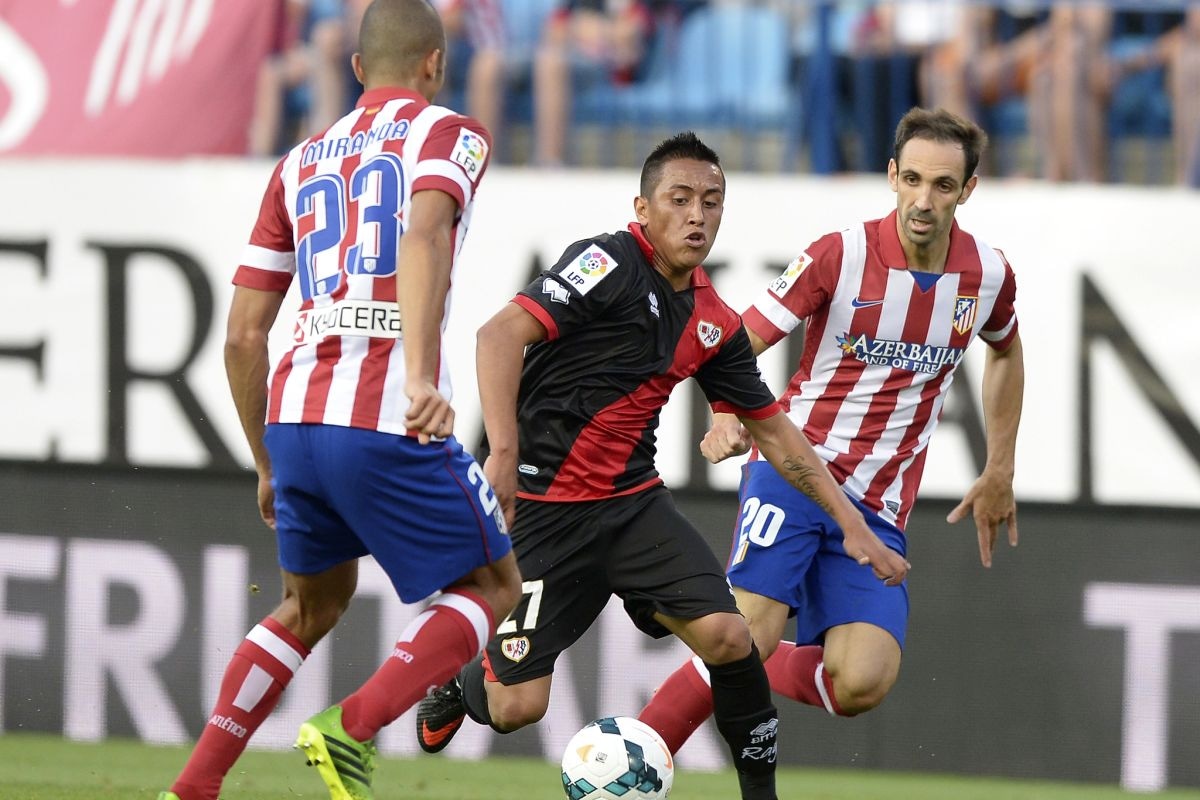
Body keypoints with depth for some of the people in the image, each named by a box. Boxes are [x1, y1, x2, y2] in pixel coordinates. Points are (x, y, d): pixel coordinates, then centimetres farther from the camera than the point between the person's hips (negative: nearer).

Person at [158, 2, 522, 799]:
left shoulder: (302, 163, 22)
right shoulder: (449, 135, 6)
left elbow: (244, 336, 19)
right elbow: (424, 233, -18)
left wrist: (268, 465, 29)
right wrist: (420, 376, -29)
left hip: (294, 415, 6)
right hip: (389, 422, -6)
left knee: (312, 606, 26)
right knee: (493, 585, 12)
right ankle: (351, 728, -8)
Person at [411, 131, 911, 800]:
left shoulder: (715, 324, 8)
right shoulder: (609, 263, -13)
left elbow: (776, 433, 17)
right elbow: (501, 335, -22)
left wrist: (855, 528, 14)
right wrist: (503, 452, -32)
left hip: (635, 502, 5)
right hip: (546, 510, -5)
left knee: (726, 637, -17)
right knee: (516, 707, -6)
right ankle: (463, 687, 31)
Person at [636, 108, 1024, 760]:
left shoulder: (988, 276, 2)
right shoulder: (840, 256, -9)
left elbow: (1006, 352, 26)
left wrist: (1000, 472, 24)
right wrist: (727, 419, -26)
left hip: (878, 509, 3)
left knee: (861, 684, -17)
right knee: (751, 631, -25)